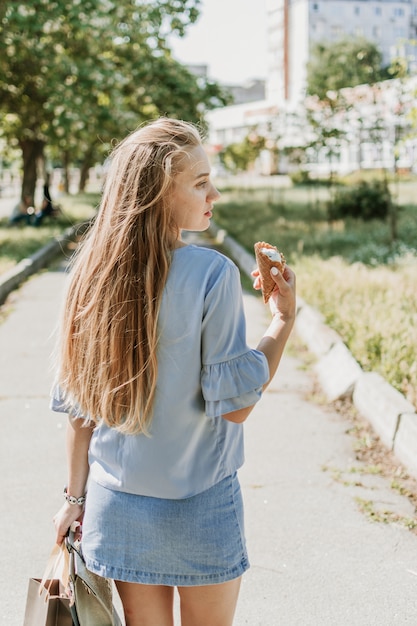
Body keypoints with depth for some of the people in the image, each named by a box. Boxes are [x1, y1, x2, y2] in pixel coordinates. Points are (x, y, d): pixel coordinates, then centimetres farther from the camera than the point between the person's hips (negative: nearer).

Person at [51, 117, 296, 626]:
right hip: (200, 508, -4)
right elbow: (234, 405, -16)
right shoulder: (212, 274, -18)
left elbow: (79, 404, 2)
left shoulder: (94, 272, -3)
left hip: (118, 506, 4)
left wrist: (76, 497, 11)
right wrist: (283, 319, -8)